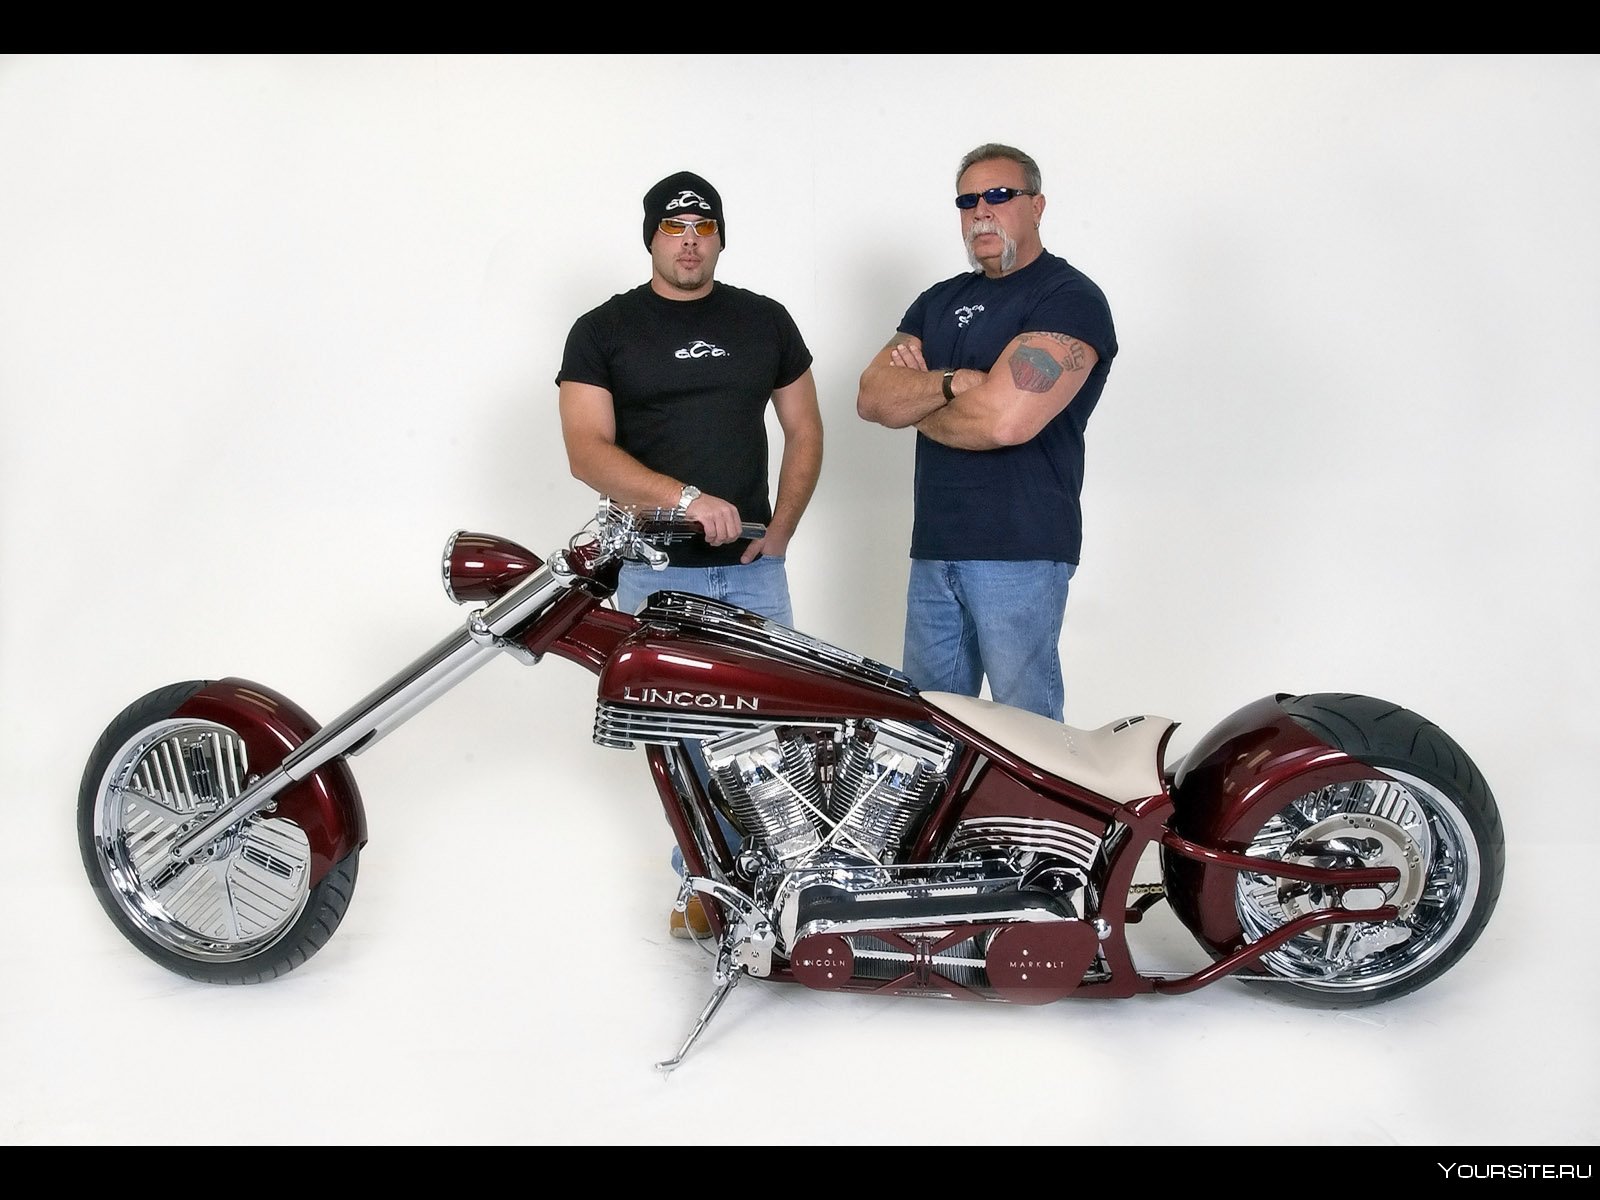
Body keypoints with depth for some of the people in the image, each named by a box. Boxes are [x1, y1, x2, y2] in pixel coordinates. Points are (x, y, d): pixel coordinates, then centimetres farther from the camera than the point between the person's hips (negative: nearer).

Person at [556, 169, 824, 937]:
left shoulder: (765, 321, 11)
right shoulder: (602, 331, 2)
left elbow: (804, 428, 15)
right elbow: (586, 450, -10)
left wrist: (781, 527, 1)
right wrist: (687, 498, -23)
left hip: (752, 567, 2)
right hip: (655, 569, -2)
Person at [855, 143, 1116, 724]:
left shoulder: (1070, 298, -6)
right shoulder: (940, 301, 18)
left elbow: (1004, 419, -19)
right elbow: (871, 397, 6)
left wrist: (914, 400, -1)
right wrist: (952, 382, -11)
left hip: (1021, 550, -7)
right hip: (934, 547, 7)